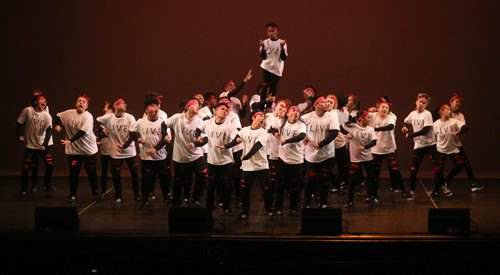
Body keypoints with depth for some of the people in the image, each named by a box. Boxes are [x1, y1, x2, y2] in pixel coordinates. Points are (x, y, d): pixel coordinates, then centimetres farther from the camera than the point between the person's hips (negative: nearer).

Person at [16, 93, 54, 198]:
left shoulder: (47, 116, -12)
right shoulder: (27, 111, -12)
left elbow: (49, 131, -16)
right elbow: (19, 123, -1)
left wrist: (44, 145, -25)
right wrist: (20, 135, -10)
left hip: (43, 145, 1)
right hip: (30, 144, -1)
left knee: (49, 164, -9)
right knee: (26, 167, -3)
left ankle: (47, 185, 11)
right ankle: (23, 190, 11)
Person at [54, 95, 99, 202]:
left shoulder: (88, 116, -16)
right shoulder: (69, 113, -2)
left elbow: (83, 131, -27)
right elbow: (58, 116, 16)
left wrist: (70, 140, -33)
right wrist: (57, 124, -4)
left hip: (89, 149, -3)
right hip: (74, 150, 3)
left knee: (91, 172, 6)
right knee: (73, 173, 5)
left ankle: (95, 192, 24)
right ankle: (72, 195, 16)